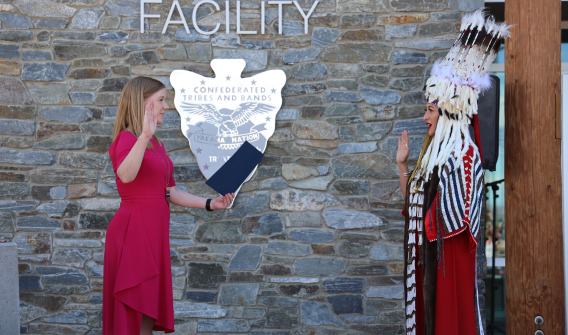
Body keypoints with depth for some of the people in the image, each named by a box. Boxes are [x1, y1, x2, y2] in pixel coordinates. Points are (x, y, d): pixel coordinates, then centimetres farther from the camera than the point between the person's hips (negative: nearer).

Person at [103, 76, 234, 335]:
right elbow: (125, 175, -32)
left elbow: (170, 192, 16)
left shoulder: (156, 145, 15)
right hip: (133, 228, -9)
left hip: (154, 230, 9)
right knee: (134, 313, -4)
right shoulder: (126, 138, -10)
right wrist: (144, 135, -41)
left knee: (149, 313, 12)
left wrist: (210, 204, 10)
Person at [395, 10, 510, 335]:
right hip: (427, 254, 9)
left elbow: (462, 216, -19)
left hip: (449, 253, -9)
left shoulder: (464, 154, -14)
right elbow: (415, 201, 17)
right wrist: (403, 165, 9)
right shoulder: (436, 151, 14)